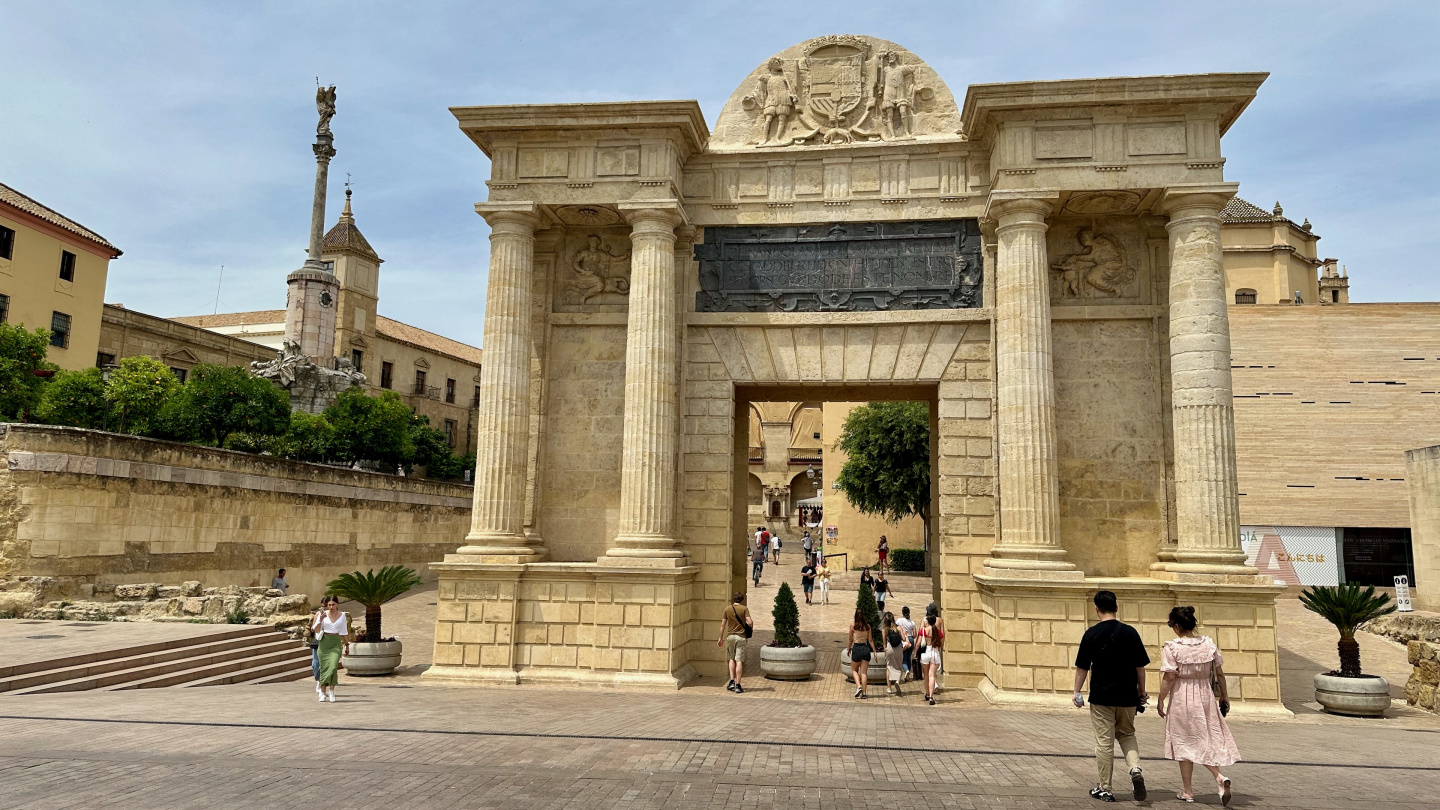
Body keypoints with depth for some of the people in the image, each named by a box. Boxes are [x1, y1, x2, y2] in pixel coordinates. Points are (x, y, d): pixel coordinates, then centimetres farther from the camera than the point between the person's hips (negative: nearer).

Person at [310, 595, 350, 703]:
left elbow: (344, 632, 13)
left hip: (336, 643, 0)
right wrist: (320, 620, -17)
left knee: (333, 666, -14)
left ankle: (331, 691, -9)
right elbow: (315, 630, -1)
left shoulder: (342, 616, 5)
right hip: (324, 642, 0)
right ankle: (323, 692, 12)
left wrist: (347, 644, 13)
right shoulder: (322, 614, 0)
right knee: (324, 667, 1)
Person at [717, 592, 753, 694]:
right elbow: (750, 622, -12)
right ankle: (737, 685, -3)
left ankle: (732, 681, 6)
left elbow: (723, 625, 5)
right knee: (739, 661, -2)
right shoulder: (744, 609, -3)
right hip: (741, 637, -2)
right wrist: (751, 626, 11)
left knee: (731, 658, 17)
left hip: (730, 636, 2)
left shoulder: (727, 609, 5)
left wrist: (720, 638, 13)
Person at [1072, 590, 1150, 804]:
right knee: (1127, 734, 22)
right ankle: (1135, 768, -2)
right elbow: (1140, 666, 2)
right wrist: (1142, 692, 15)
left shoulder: (1092, 633, -8)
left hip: (1101, 696, -2)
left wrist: (1077, 692, 7)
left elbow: (1082, 667, -4)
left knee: (1104, 742, 5)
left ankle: (1105, 789, 12)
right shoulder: (1130, 632, -2)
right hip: (1128, 696, 3)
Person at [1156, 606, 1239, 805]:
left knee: (1184, 744, 8)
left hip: (1181, 698, -4)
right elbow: (1219, 673, 5)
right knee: (1207, 740, 16)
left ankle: (1188, 792, 15)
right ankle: (1220, 777, -9)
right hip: (1205, 695, 4)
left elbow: (1169, 678, -14)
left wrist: (1160, 700, -5)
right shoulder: (1209, 643, -1)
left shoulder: (1172, 647, -14)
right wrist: (1224, 696, 17)